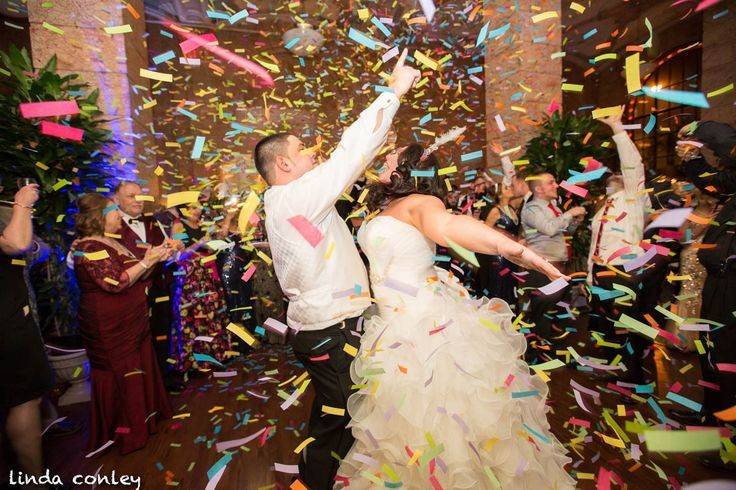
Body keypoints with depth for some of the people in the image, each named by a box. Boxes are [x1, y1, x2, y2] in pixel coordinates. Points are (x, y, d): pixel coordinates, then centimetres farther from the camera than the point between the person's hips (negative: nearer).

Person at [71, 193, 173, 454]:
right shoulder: (90, 247, -18)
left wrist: (153, 259, -1)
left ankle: (143, 418, 34)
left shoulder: (113, 243, 11)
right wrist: (146, 261, -21)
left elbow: (135, 277, 13)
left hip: (131, 322, 9)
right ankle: (124, 433, 23)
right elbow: (116, 283, -26)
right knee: (120, 377, 5)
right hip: (109, 328, -9)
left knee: (138, 369, 17)